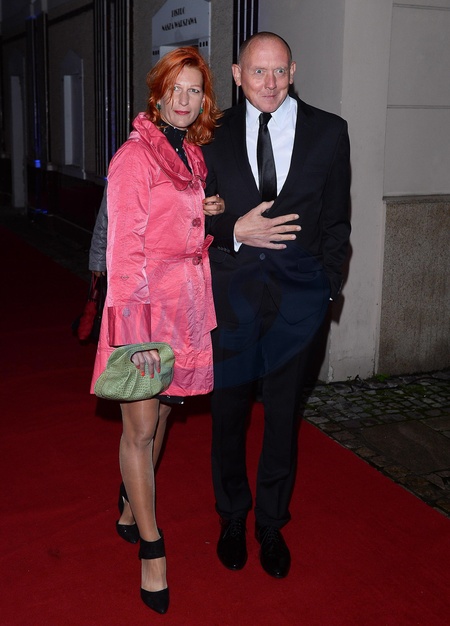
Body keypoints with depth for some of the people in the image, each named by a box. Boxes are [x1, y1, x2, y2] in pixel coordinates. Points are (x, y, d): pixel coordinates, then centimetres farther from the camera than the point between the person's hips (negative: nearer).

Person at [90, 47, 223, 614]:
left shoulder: (193, 155, 13)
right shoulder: (136, 155, -11)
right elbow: (125, 245, -16)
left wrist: (212, 214, 3)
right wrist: (136, 325, -21)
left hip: (188, 303, 7)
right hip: (145, 304, -7)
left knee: (160, 415, 16)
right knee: (140, 428, 0)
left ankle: (131, 510, 36)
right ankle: (151, 548, 12)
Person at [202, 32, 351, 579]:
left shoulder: (328, 132, 0)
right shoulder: (214, 136, 2)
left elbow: (336, 219, 4)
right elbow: (197, 216, 6)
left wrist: (326, 287, -1)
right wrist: (234, 231, -14)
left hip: (296, 295, 0)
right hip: (231, 292, 1)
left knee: (283, 414, 11)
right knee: (228, 411, 12)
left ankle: (271, 523, 31)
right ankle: (232, 517, 34)